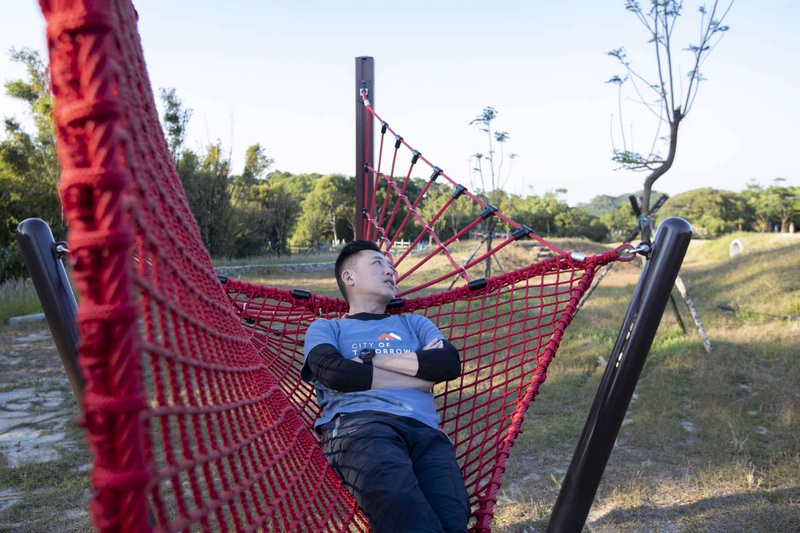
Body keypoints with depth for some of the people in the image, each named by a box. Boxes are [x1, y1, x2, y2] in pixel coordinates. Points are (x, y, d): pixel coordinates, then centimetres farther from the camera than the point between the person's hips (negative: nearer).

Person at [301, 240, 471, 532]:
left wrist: (371, 360, 7)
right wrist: (421, 370, 6)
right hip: (358, 424, -3)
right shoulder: (325, 328, 23)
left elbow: (450, 363, 12)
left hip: (425, 430, 3)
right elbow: (333, 372, -1)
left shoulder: (414, 323, 33)